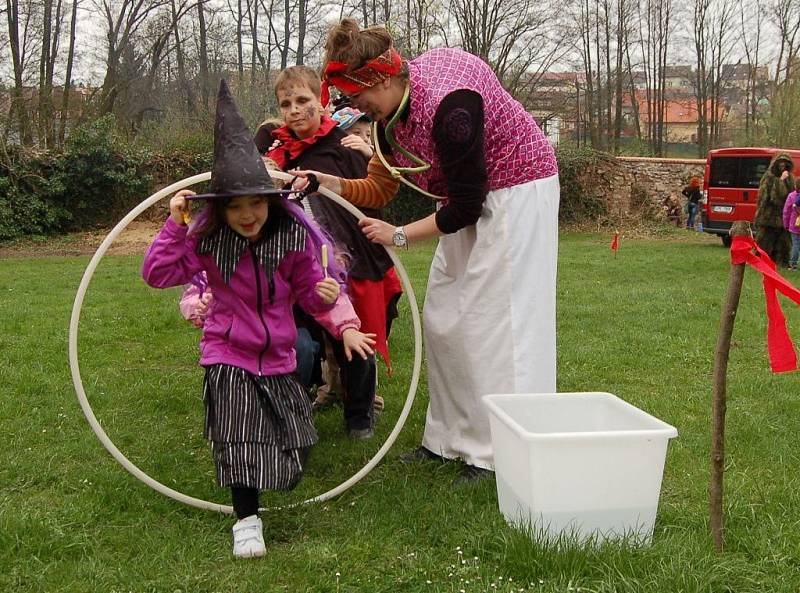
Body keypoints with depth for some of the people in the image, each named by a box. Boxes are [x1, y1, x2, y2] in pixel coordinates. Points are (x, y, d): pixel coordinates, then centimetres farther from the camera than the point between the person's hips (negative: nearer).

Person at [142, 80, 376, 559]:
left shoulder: (293, 238, -9)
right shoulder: (208, 240, -9)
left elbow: (315, 291, -2)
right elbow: (158, 273, -12)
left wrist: (345, 326, -13)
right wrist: (175, 224, -19)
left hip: (278, 356, 2)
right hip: (229, 356, -2)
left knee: (292, 446, 10)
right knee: (239, 434, -12)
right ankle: (247, 518, 1)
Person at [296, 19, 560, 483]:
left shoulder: (447, 103, -30)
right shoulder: (389, 113, -4)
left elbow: (464, 206, -24)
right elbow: (379, 189, 4)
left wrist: (400, 236, -15)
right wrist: (330, 183, -13)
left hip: (515, 192, -9)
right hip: (472, 198, 9)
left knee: (491, 320, -9)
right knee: (443, 319, 9)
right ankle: (451, 439, 20)